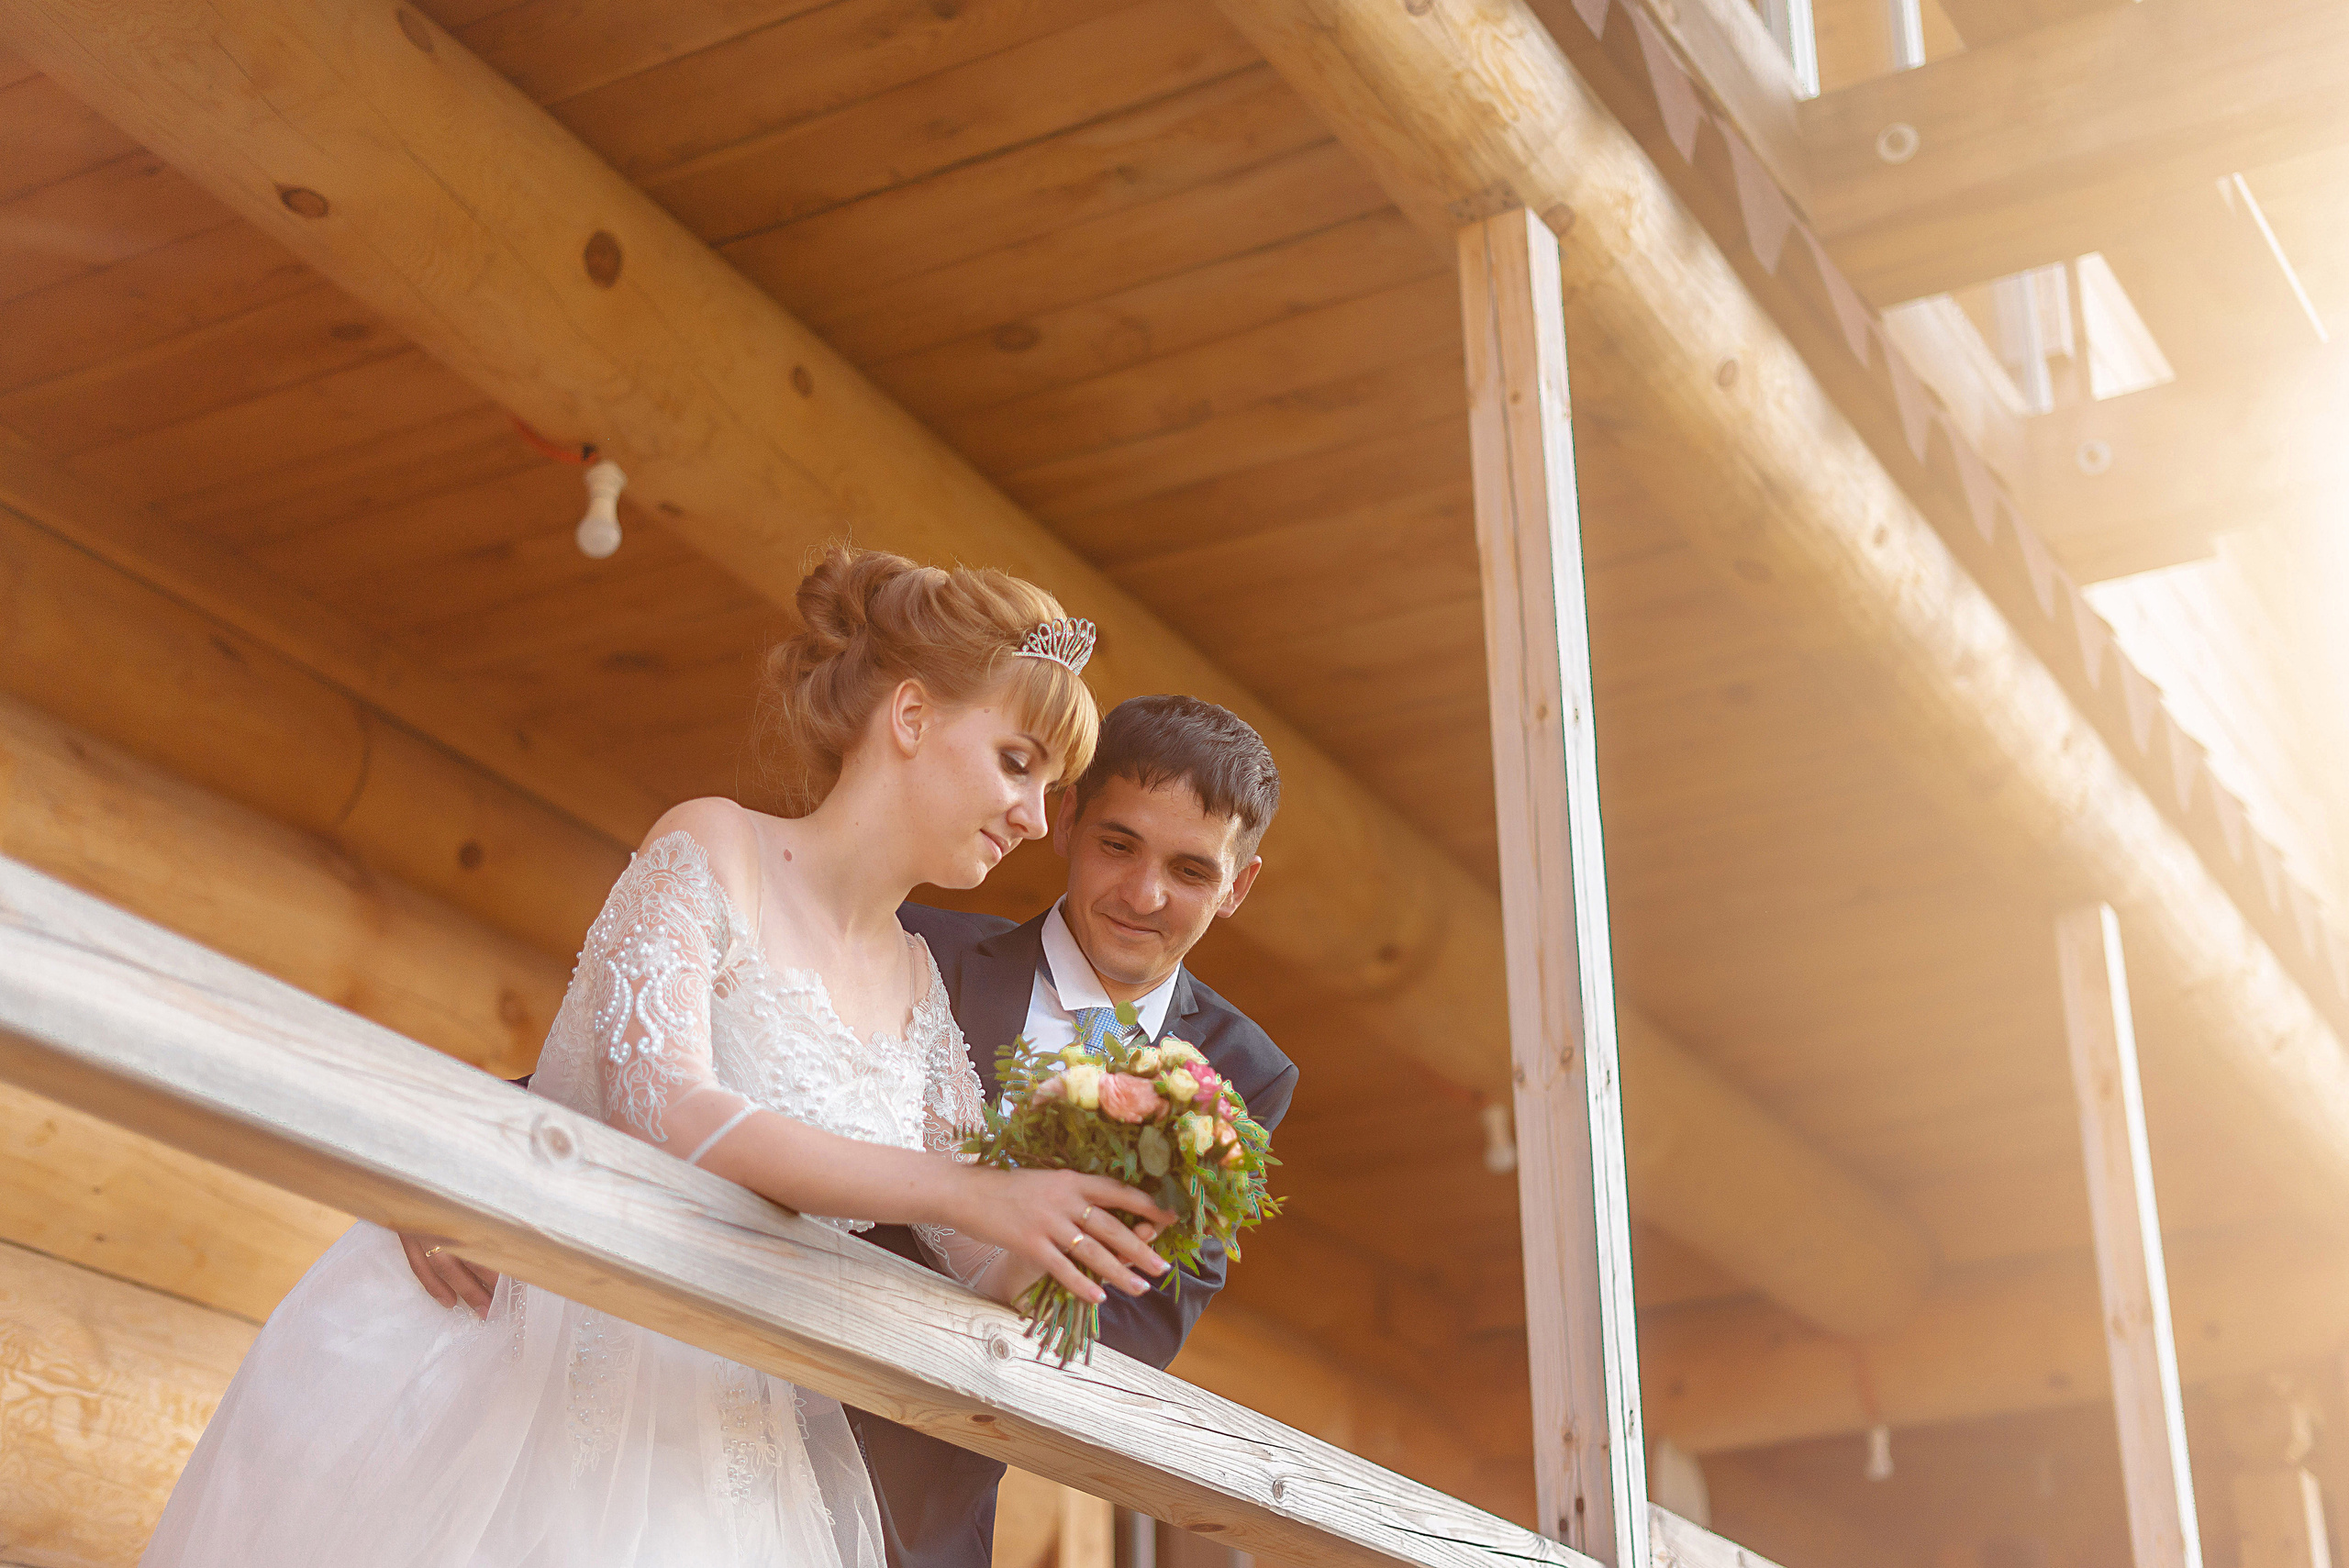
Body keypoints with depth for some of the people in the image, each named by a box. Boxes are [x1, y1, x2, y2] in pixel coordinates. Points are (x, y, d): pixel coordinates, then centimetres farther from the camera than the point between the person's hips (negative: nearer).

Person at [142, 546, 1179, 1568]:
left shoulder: (922, 990, 11)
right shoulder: (712, 851, -7)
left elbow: (984, 1275, 11)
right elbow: (663, 1110, -22)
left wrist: (1072, 1223, -13)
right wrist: (974, 1195, -25)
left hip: (704, 1439, 6)